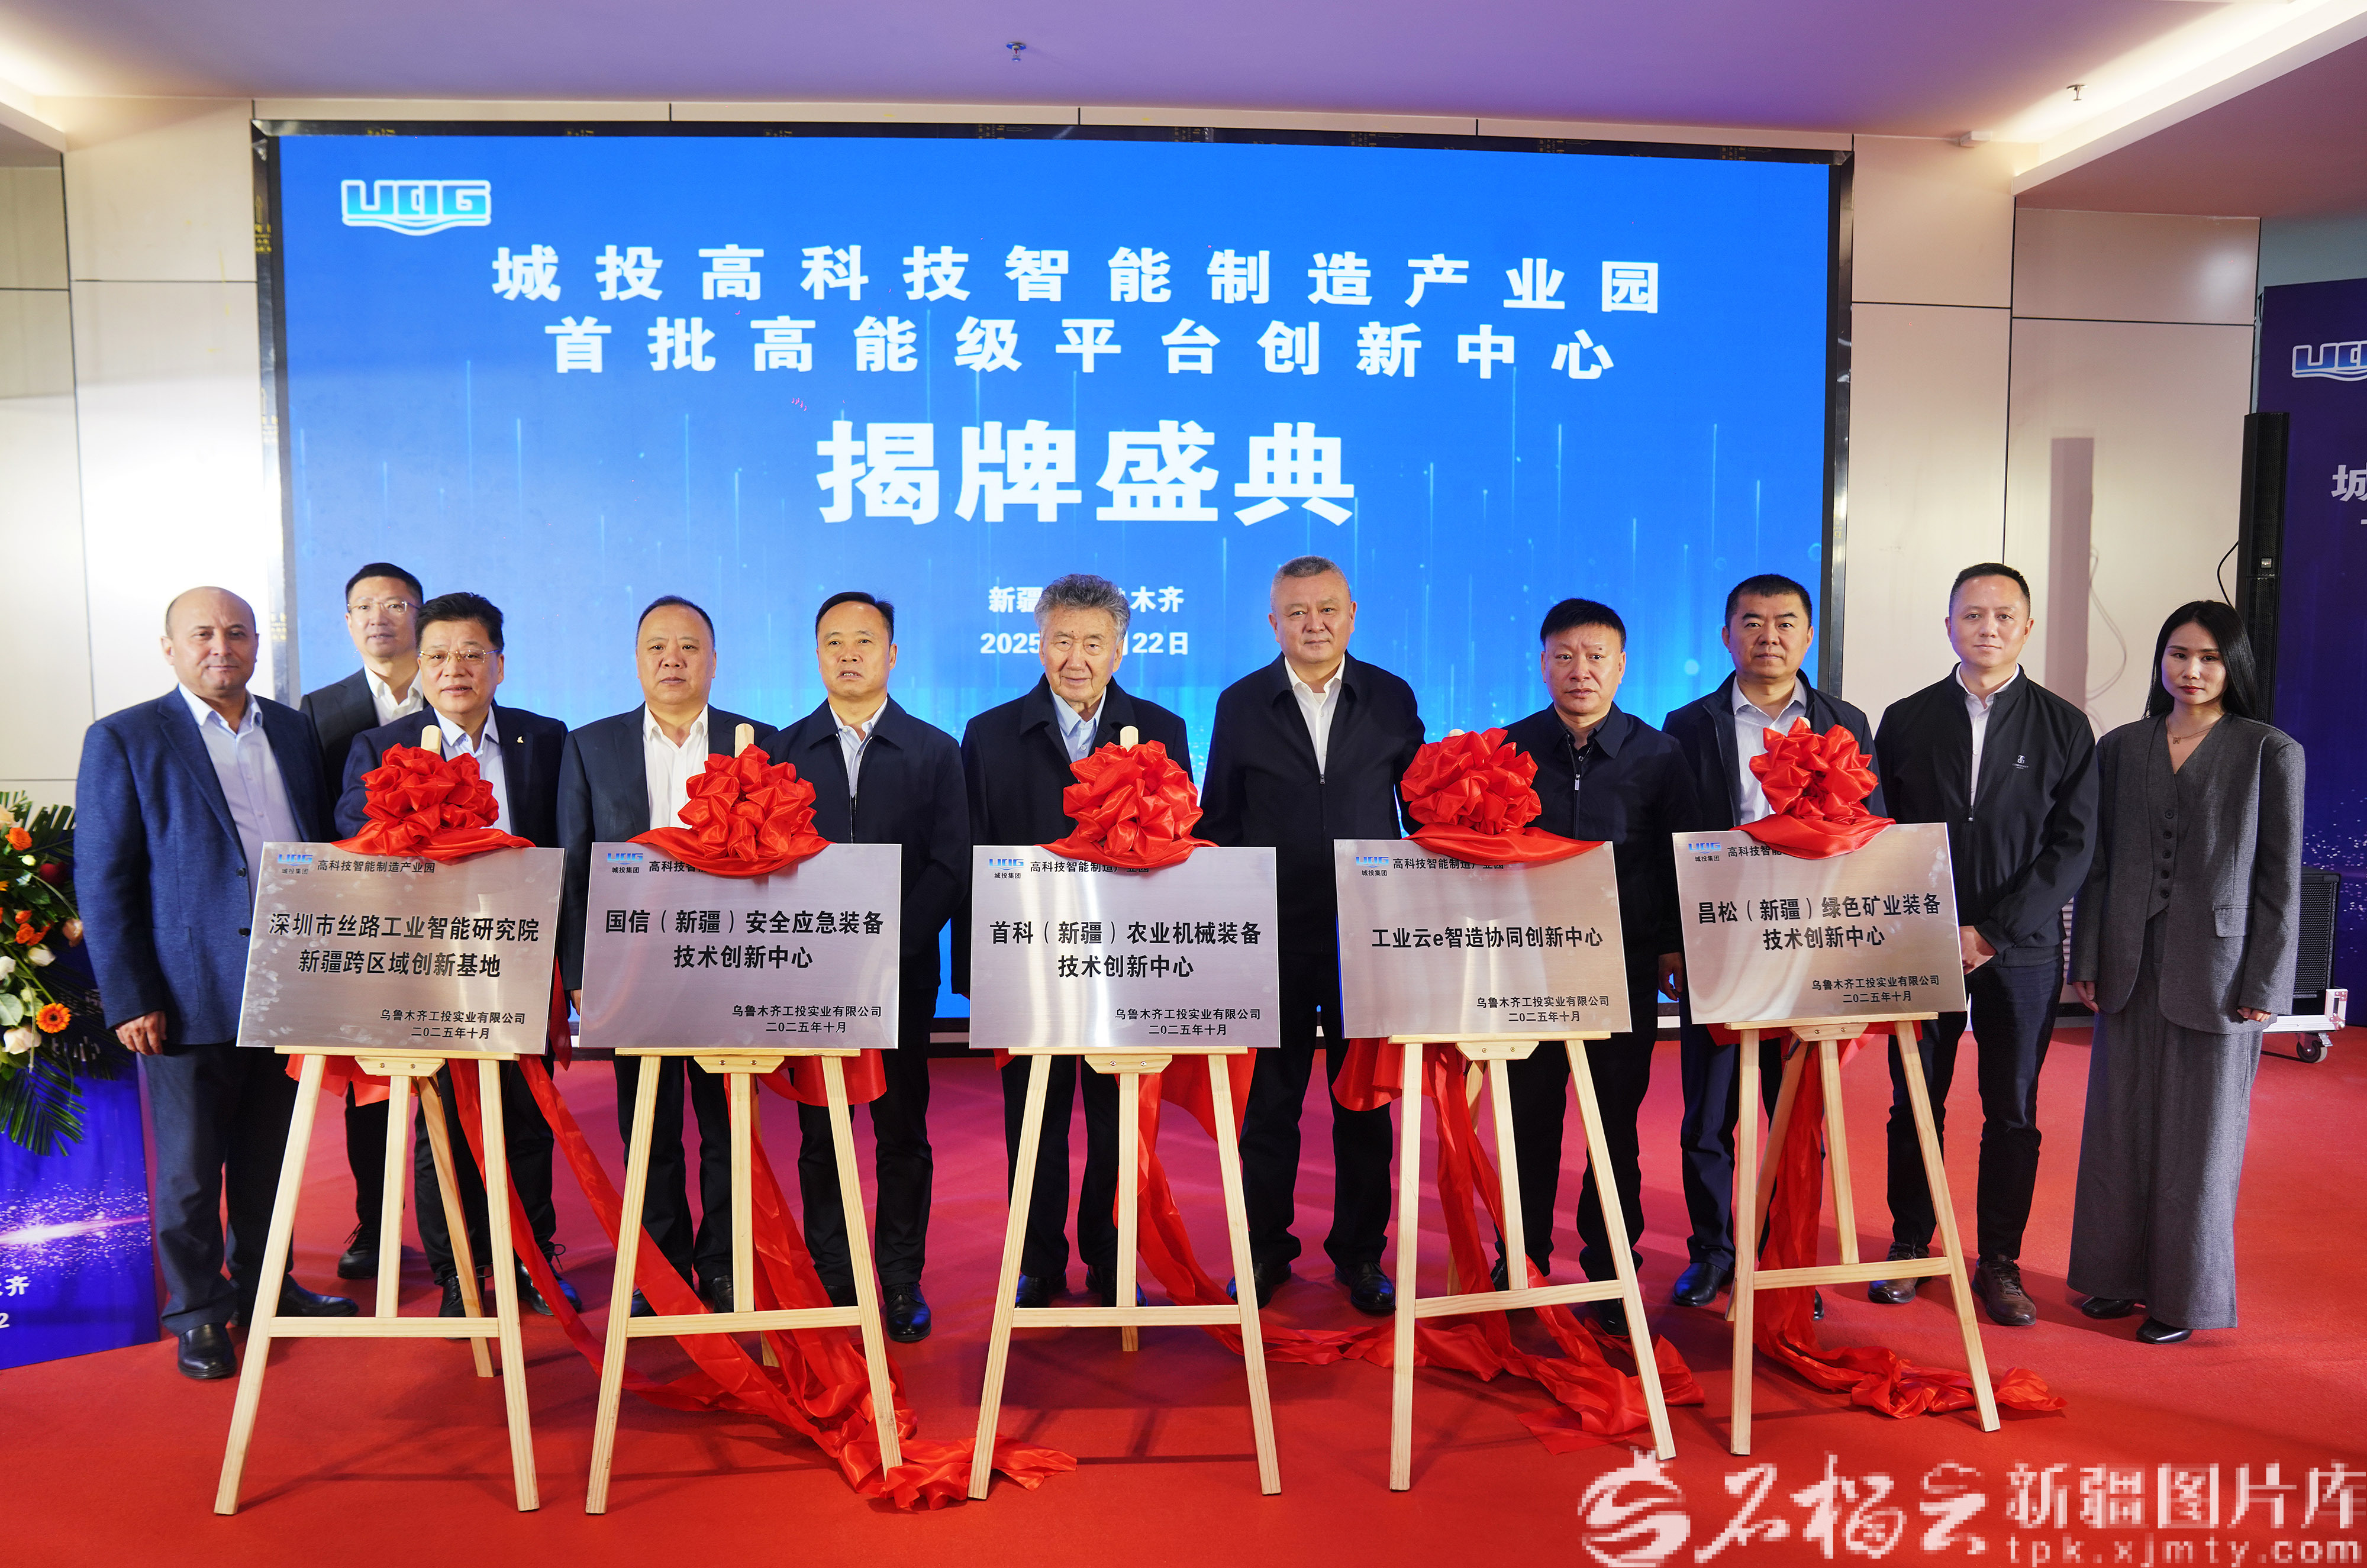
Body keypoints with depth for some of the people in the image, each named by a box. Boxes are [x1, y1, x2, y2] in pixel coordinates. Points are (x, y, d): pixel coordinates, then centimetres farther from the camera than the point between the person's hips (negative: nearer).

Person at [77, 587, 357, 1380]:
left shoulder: (294, 731, 10)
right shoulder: (124, 740, -3)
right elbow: (102, 882, -5)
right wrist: (129, 1000, -10)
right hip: (190, 997, -4)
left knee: (268, 1161, 16)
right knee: (190, 1173, 8)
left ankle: (264, 1286, 32)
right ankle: (198, 1312, 24)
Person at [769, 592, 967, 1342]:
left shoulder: (935, 752, 4)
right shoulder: (782, 752, 8)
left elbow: (949, 866, -2)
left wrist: (890, 943, -13)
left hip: (902, 972, -1)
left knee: (903, 1133, 6)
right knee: (820, 1136, 7)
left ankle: (902, 1280, 17)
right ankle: (830, 1282, 18)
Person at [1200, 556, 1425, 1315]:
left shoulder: (1392, 699, 4)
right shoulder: (1242, 704, 3)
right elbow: (1219, 820, 5)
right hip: (1275, 936, 0)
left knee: (1365, 1104, 9)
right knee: (1269, 1101, 8)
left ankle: (1360, 1253, 23)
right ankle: (1265, 1249, 22)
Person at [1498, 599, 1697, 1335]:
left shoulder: (1658, 755, 3)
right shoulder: (1510, 749, 2)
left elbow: (1678, 859, 6)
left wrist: (1672, 944, 0)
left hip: (1625, 963, 0)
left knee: (1618, 1118, 7)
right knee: (1531, 1116, 7)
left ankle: (1610, 1270, 20)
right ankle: (1522, 1267, 20)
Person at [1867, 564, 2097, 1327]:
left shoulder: (2064, 726, 3)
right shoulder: (1906, 720, 6)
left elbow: (2072, 847, -3)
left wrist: (1994, 932, -11)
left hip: (2021, 950, -1)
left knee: (2012, 1113, 7)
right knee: (1915, 1104, 8)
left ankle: (2000, 1262, 20)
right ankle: (1910, 1246, 22)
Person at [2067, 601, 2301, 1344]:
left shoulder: (2270, 752, -1)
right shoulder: (2120, 748, 8)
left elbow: (2279, 880, -3)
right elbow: (2098, 863, 8)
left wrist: (2263, 986, -8)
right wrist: (2087, 960, 3)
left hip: (2216, 968, -3)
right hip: (2131, 965, 3)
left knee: (2198, 1133, 4)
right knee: (2121, 1123, 9)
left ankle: (2183, 1294, 16)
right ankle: (2120, 1273, 22)